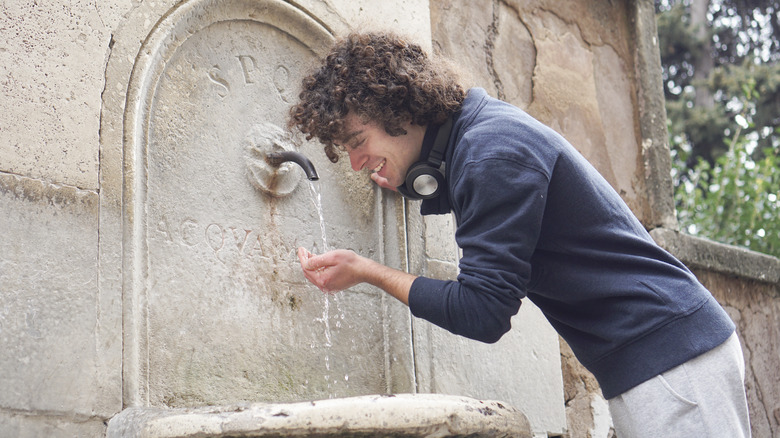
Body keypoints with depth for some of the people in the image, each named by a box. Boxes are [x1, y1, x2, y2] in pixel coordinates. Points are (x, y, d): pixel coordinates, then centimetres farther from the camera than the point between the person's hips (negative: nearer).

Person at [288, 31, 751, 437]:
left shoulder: (493, 151, -19)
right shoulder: (475, 130, 11)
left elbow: (483, 312, -20)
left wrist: (367, 271, -11)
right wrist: (410, 183, 13)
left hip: (669, 354, -10)